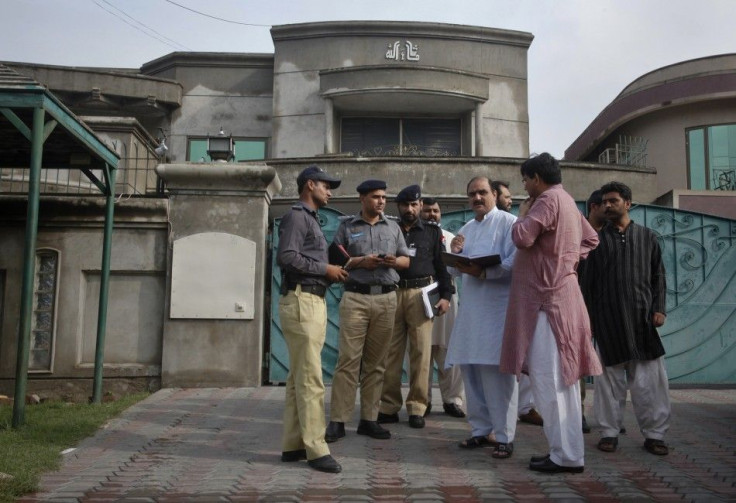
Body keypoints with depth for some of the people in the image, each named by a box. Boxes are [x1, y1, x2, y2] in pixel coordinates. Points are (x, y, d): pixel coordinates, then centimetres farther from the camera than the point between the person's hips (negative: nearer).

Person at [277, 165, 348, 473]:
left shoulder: (310, 220, 24)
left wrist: (331, 274, 4)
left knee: (299, 377, 10)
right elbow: (286, 257, -19)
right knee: (310, 378, -10)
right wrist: (326, 269, -12)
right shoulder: (297, 216, -6)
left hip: (314, 301, 10)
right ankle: (316, 449, -7)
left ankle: (293, 445, 15)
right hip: (301, 302, -10)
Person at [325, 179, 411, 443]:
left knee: (376, 362, 5)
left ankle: (369, 419, 11)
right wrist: (360, 261, -12)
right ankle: (337, 421, -4)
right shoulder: (346, 226, 8)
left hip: (386, 298, 3)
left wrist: (394, 261, -6)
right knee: (348, 359, -7)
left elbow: (406, 260, 16)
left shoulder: (393, 227, 16)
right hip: (356, 297, -3)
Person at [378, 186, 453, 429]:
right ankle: (389, 407, 6)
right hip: (392, 293, 1)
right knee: (391, 351, -1)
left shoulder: (432, 231, 13)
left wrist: (446, 295, 1)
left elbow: (442, 264, 10)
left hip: (421, 294, -1)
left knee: (421, 351, -3)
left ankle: (417, 408, 4)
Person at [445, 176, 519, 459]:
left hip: (497, 306, -6)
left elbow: (516, 263, -14)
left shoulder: (508, 223, -1)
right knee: (470, 368, 6)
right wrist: (454, 253, 0)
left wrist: (483, 272, -24)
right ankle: (481, 430, 17)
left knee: (497, 370, -7)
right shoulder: (465, 230, 20)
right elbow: (455, 271, 20)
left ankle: (504, 437, 0)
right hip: (470, 307, 7)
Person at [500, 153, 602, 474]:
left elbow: (522, 237, -20)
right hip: (558, 295, 10)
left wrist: (523, 212, -2)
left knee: (548, 379, -7)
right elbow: (591, 239, 30)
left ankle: (565, 456, -4)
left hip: (547, 298, -10)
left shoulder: (549, 199, -12)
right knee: (561, 379, 12)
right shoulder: (565, 201, 19)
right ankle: (569, 452, 18)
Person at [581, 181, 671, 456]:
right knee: (610, 378, 4)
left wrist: (659, 308, -1)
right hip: (607, 320, 0)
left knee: (649, 379, -1)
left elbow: (658, 277, 11)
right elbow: (587, 282, 9)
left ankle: (654, 433, 9)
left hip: (641, 319, 0)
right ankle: (609, 432, 12)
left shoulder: (647, 237, 10)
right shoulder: (597, 240, 9)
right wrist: (587, 317, 4)